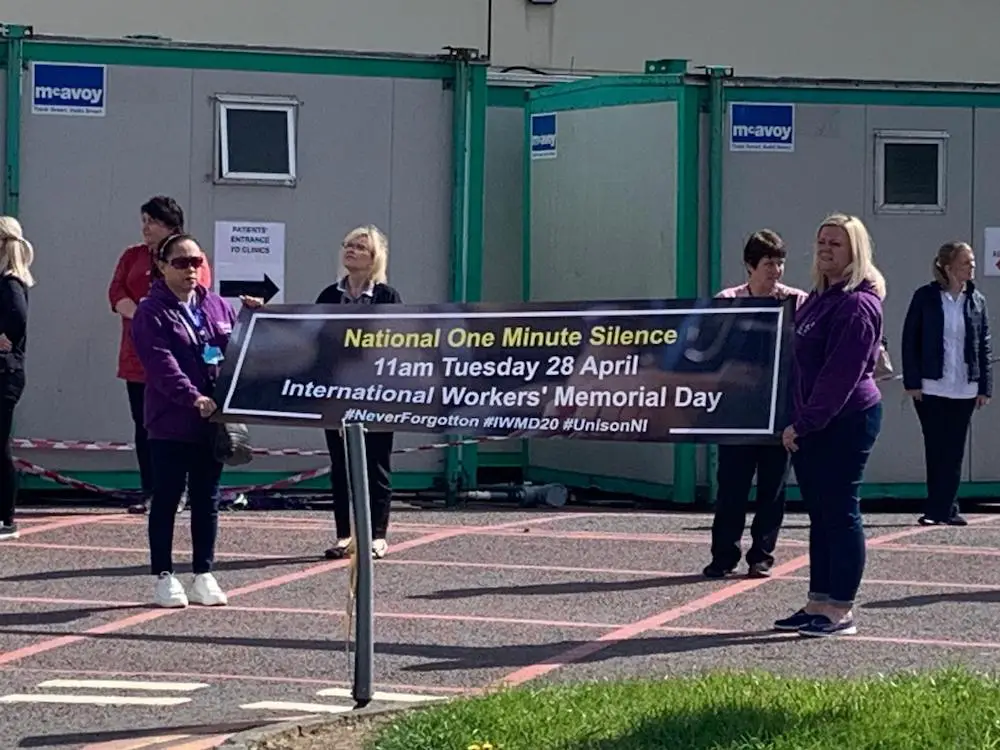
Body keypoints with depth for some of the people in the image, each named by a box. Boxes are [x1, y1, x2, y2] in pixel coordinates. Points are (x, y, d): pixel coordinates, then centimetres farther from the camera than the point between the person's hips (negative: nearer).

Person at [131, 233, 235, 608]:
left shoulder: (217, 307, 11)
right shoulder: (151, 313, -7)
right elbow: (161, 364, -17)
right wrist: (193, 398, -27)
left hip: (214, 421, 5)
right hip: (171, 421, -5)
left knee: (207, 500, 10)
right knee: (166, 499, 3)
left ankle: (204, 574, 17)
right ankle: (164, 576, 10)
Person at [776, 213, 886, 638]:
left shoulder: (857, 304, -14)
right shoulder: (819, 299, 16)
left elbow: (841, 373, -20)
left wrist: (805, 423, -19)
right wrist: (798, 422, 14)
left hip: (846, 421, -9)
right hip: (811, 423, 9)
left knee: (840, 512, -4)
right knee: (820, 514, 12)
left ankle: (842, 611, 0)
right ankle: (818, 604, 19)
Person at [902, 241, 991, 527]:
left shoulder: (976, 301, 5)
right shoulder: (926, 297, -3)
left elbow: (985, 346, 7)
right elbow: (910, 340, -2)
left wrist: (985, 386, 2)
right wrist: (912, 382, -7)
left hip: (964, 390, 3)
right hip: (931, 387, -2)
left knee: (954, 451, 4)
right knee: (936, 449, 2)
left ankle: (943, 508, 9)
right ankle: (941, 508, 7)